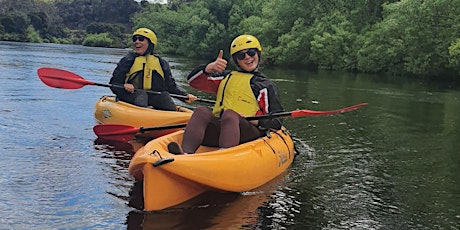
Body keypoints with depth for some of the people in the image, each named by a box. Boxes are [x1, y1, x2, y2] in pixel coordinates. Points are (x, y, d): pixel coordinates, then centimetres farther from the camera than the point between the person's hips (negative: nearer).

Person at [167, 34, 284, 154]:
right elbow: (193, 80, 17)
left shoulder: (266, 85, 14)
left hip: (249, 132, -3)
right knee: (201, 111, -24)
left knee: (230, 114, -33)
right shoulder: (227, 77, 26)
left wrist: (255, 121, -14)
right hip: (218, 129, 4)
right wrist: (210, 68, -2)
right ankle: (186, 152, -49)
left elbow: (276, 122, 6)